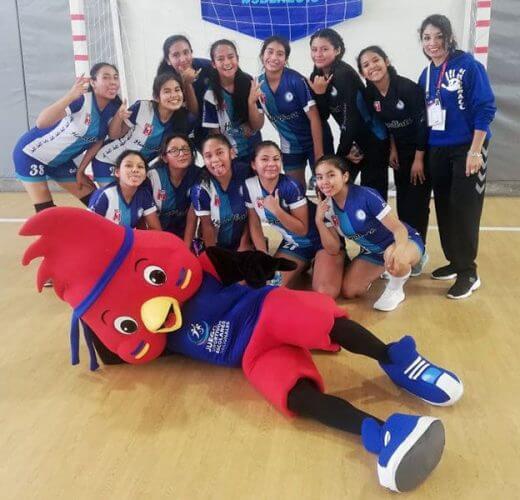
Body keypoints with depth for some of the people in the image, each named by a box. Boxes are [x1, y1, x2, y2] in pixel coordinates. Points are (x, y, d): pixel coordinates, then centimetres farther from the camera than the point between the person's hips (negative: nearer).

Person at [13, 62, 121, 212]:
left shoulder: (113, 109, -9)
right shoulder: (81, 99, -28)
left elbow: (98, 142, 5)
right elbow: (41, 122, -42)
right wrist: (70, 96, -53)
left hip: (61, 161, 7)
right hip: (31, 154, -6)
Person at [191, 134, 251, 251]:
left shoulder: (245, 177, -14)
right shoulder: (201, 188, -17)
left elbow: (250, 216, -3)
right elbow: (207, 225, -8)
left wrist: (244, 246, -3)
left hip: (241, 243, 1)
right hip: (216, 246, -1)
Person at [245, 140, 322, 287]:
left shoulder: (291, 187, -28)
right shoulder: (249, 186, -14)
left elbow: (303, 229, -23)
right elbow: (254, 225, -2)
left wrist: (276, 210, -35)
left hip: (318, 239, -5)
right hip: (292, 243, 5)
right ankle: (303, 265, 21)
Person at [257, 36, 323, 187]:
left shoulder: (296, 80, -22)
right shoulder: (259, 84, -8)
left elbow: (314, 118, -21)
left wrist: (319, 154, -22)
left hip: (315, 141, -4)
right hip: (290, 146, 4)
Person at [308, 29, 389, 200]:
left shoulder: (345, 74, -22)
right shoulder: (316, 77, 2)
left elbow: (352, 117, -22)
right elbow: (322, 117, -2)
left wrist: (343, 151, -13)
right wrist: (319, 93, -19)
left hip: (373, 140, -7)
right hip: (350, 139, 7)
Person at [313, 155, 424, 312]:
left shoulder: (366, 196, -30)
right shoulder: (327, 207, -11)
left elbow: (399, 228, -32)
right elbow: (334, 250, -10)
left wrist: (398, 250, -55)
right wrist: (319, 221, -25)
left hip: (404, 241, -6)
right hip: (372, 252, 6)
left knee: (394, 260, -41)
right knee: (349, 291, -6)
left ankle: (395, 290, -7)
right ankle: (381, 270, 23)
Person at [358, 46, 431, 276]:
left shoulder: (408, 87, -23)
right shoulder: (369, 94, -7)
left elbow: (423, 123, -20)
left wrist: (419, 159, -17)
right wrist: (392, 149, 2)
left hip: (422, 150, -5)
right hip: (400, 151, 5)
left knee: (417, 204, -4)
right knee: (402, 203, 8)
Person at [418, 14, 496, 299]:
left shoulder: (468, 65, -10)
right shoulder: (426, 75, 8)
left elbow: (485, 108, -14)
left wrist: (475, 151, -18)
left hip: (467, 149, -6)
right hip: (437, 151, 6)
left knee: (464, 209, -5)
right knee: (444, 208, 9)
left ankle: (468, 273, 6)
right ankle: (455, 262, 24)